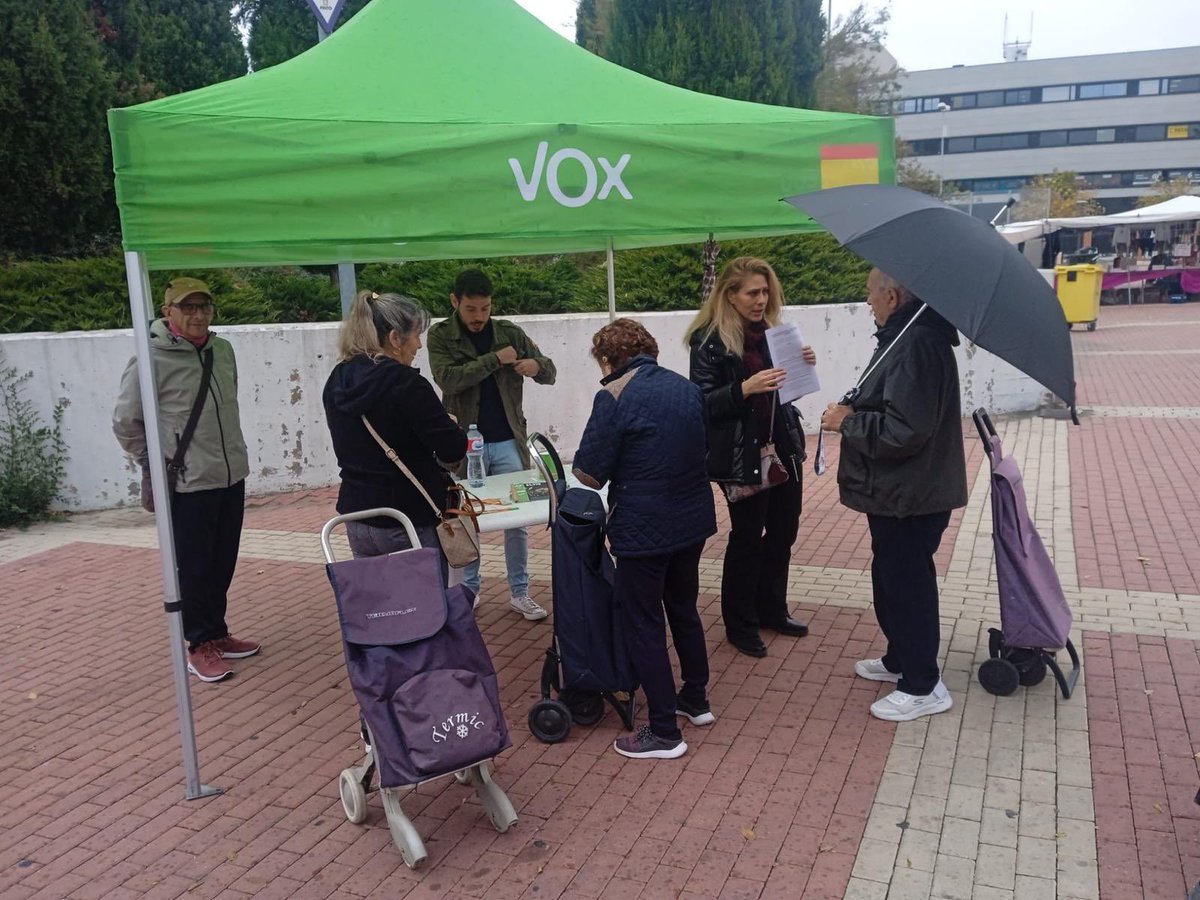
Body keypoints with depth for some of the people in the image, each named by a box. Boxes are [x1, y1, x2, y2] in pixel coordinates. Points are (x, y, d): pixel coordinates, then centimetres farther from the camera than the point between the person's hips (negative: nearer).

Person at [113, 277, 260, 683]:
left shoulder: (223, 350, 6)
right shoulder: (152, 360, -13)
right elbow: (125, 422, -5)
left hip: (232, 477, 6)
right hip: (187, 485, -6)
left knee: (223, 565, 16)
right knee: (193, 569, 4)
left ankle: (217, 633, 31)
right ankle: (199, 646, 17)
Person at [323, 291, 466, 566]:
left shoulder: (337, 382, 5)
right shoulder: (406, 384, -18)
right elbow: (453, 450, -18)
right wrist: (450, 425, 4)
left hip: (357, 517, 7)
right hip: (411, 522, -7)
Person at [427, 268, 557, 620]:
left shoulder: (509, 332, 3)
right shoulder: (440, 336, -3)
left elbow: (550, 373, 5)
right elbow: (448, 379, -19)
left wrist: (537, 364, -18)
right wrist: (495, 359, -19)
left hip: (508, 441, 2)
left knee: (517, 520, 6)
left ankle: (520, 592, 18)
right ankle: (468, 589, 25)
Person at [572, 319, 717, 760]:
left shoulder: (614, 396, -16)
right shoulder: (687, 388, 5)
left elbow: (590, 473, -15)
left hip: (643, 529, -7)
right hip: (693, 520, 7)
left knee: (643, 624, 5)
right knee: (683, 608, 24)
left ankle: (664, 733, 14)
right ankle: (696, 700, 39)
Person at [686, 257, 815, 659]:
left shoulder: (769, 333, 9)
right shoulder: (709, 340, -11)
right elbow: (703, 401, -15)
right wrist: (744, 388, -30)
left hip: (782, 448, 7)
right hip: (741, 455, -7)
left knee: (783, 530, 15)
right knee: (747, 538, 4)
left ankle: (771, 609, 34)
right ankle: (740, 624, 20)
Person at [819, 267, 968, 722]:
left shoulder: (916, 344, -24)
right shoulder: (910, 336, 10)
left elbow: (902, 430, -30)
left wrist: (847, 422, -17)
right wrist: (855, 412, 8)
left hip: (910, 497, -11)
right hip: (899, 492, 11)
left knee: (905, 585, 1)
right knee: (893, 579, 23)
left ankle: (922, 686, 16)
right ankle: (900, 660, 40)